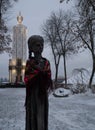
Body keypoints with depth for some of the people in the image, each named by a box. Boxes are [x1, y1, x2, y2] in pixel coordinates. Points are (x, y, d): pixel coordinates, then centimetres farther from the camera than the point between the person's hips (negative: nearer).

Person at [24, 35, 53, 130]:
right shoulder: (29, 62, -5)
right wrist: (38, 71, -17)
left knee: (43, 115, 9)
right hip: (33, 93, -3)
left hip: (43, 93, 4)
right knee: (33, 115, 1)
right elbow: (26, 80, -10)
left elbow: (48, 78, 4)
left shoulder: (46, 62, 6)